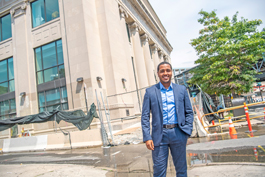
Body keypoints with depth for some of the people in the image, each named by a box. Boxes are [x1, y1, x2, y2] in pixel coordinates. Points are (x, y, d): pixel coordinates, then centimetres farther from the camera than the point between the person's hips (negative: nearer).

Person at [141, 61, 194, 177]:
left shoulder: (181, 89, 8)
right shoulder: (150, 92, 3)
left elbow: (189, 112, 10)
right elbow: (145, 116, 1)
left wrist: (187, 132, -1)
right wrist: (147, 137, -7)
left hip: (178, 134, 2)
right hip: (159, 135, -1)